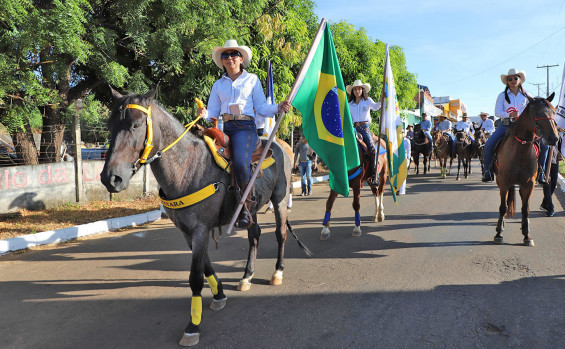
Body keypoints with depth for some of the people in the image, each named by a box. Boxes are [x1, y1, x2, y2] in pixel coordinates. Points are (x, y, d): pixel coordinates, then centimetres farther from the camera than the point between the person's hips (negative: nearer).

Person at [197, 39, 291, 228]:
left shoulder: (252, 80, 14)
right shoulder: (218, 85, 21)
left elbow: (261, 107, 10)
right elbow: (213, 112, 18)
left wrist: (279, 107, -8)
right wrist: (204, 113, -5)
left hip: (245, 127, -4)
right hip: (225, 128, 4)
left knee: (241, 163, -29)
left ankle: (245, 207, -12)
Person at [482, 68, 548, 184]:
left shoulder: (526, 96, 12)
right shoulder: (502, 95, 7)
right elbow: (497, 112, -2)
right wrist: (510, 114, -19)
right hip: (506, 125, -1)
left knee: (544, 145, -13)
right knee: (488, 145, -23)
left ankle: (541, 172, 3)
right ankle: (488, 172, -7)